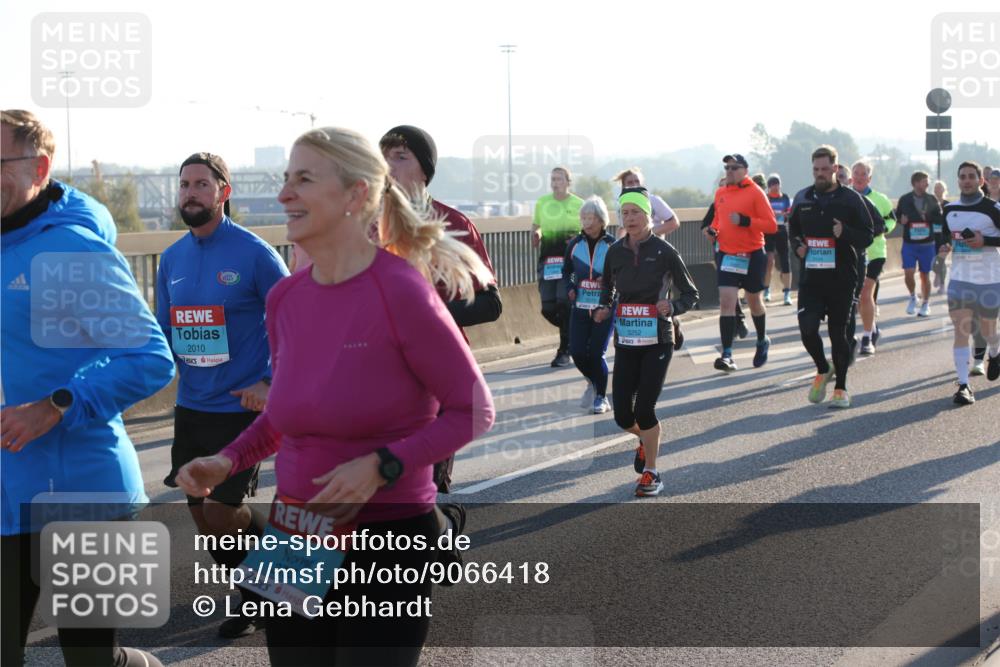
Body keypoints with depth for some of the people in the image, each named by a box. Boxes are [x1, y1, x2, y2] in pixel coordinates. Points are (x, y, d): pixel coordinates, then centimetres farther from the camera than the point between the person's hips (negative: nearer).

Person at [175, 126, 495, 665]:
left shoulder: (401, 292, -17)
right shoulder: (285, 298, 2)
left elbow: (473, 411, -10)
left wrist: (381, 467, -21)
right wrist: (228, 461, -1)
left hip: (388, 540, -6)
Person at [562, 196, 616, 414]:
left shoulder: (612, 245, -8)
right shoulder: (575, 245, 3)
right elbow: (566, 271, 18)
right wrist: (569, 287, 0)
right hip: (580, 308, 4)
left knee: (596, 353, -6)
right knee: (577, 352, -1)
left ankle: (601, 397, 14)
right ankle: (592, 382, 30)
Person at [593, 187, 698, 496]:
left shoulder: (664, 251, -6)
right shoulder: (615, 252, 4)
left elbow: (690, 294, 0)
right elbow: (607, 287, 22)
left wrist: (671, 307, -19)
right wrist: (603, 310, 2)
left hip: (657, 342, -4)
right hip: (625, 343, 4)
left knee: (644, 409, -10)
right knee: (622, 415, 1)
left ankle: (651, 474, 8)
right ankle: (646, 439, 37)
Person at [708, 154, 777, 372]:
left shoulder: (755, 192, -10)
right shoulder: (720, 193, 6)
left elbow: (771, 225, -14)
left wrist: (744, 221, -25)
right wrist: (713, 229, 2)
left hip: (752, 255, -3)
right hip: (727, 254, 3)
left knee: (754, 300, 14)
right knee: (726, 301, -10)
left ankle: (762, 341, 40)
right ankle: (727, 355, -13)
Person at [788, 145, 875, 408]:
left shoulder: (851, 199, -1)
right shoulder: (802, 198, 10)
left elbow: (868, 236, -1)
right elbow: (793, 230, 25)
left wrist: (845, 233, -19)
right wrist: (797, 246, 5)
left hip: (842, 278, -2)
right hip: (810, 277, 3)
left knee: (838, 333, 3)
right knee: (807, 328, -11)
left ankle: (841, 388, 17)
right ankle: (823, 370, 17)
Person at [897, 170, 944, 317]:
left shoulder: (931, 199, 1)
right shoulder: (905, 199, -1)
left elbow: (940, 219, 0)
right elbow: (897, 216, 7)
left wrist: (927, 217, -17)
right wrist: (901, 219, -14)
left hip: (927, 244, 1)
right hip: (909, 243, -1)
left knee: (925, 275, 7)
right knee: (908, 273, -11)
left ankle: (926, 304, 22)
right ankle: (913, 296, 17)